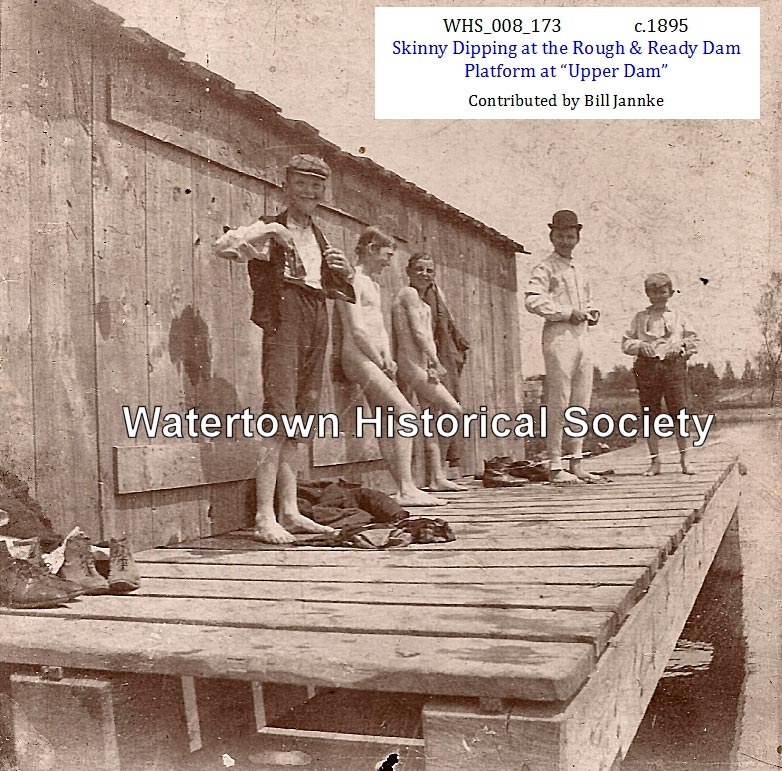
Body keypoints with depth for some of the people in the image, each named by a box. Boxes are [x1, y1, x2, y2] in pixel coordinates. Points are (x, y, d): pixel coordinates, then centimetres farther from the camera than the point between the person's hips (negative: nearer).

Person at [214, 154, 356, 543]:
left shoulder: (320, 239, 22)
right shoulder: (269, 230, 4)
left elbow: (342, 293, 28)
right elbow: (224, 247, -14)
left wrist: (344, 270, 7)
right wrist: (271, 230, -20)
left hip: (317, 323, 7)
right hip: (283, 321, -7)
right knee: (279, 416, -14)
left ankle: (289, 511, 12)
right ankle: (265, 517, -13)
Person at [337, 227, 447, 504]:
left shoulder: (373, 283, 22)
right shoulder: (354, 279, -8)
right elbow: (357, 329, -16)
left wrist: (387, 359, 4)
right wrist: (381, 362, -11)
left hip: (374, 359, 10)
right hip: (358, 356, -10)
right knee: (405, 412, -17)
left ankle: (404, 490, 4)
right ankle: (407, 489, -18)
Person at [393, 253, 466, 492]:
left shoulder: (425, 306, 23)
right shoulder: (409, 293, -5)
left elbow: (429, 339, 15)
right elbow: (417, 332, -14)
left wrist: (432, 366, -1)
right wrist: (436, 363, -17)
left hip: (423, 366, 10)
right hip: (412, 363, -10)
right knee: (454, 410, -13)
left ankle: (436, 477, 6)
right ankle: (436, 473, -7)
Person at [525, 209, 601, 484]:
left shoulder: (579, 272, 23)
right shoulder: (545, 269, -2)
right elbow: (532, 301, -17)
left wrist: (591, 313, 12)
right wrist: (569, 312, -16)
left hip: (582, 335, 8)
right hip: (558, 336, -8)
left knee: (581, 403, 7)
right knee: (559, 403, -8)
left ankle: (577, 464, 12)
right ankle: (555, 467, -5)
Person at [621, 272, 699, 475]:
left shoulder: (678, 317, 13)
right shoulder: (640, 317, 12)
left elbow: (693, 340, 13)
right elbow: (626, 342, 9)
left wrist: (681, 347, -6)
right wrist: (640, 345, -9)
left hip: (673, 365, 0)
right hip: (647, 366, 1)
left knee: (678, 412, -3)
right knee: (650, 415, 3)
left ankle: (683, 458, 12)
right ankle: (655, 461, 12)